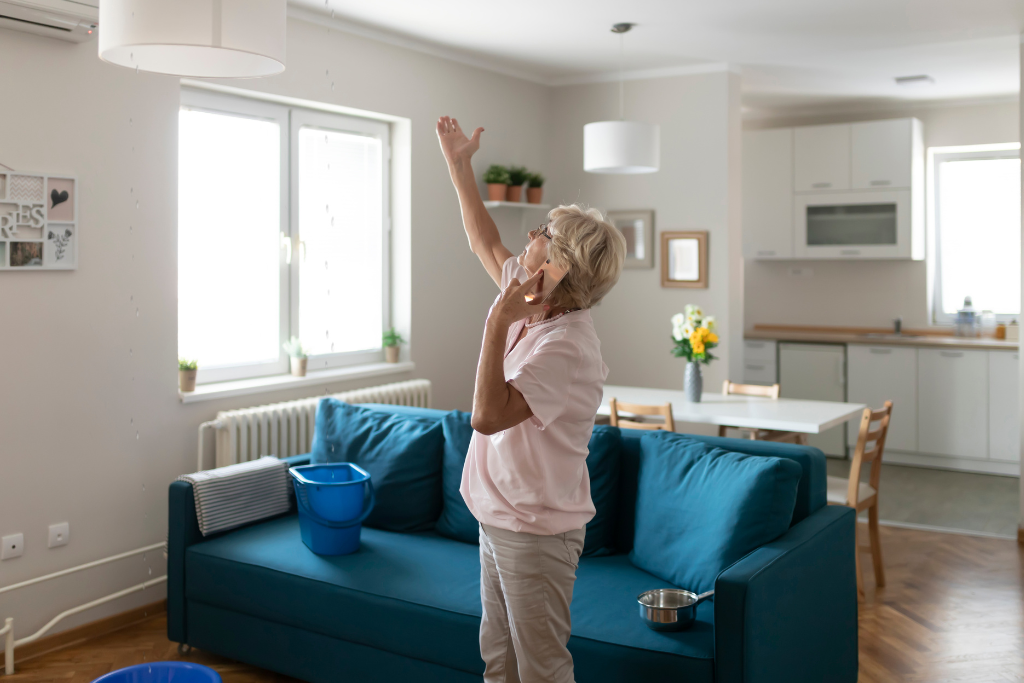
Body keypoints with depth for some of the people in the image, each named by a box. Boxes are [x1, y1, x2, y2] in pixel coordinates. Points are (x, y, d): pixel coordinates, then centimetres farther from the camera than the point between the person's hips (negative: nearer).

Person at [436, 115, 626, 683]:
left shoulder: (567, 346, -25)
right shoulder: (531, 306, 2)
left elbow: (488, 416, -31)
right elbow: (485, 243, 18)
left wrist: (498, 322, -30)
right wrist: (460, 167, 21)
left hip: (536, 530, -9)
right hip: (498, 520, 9)